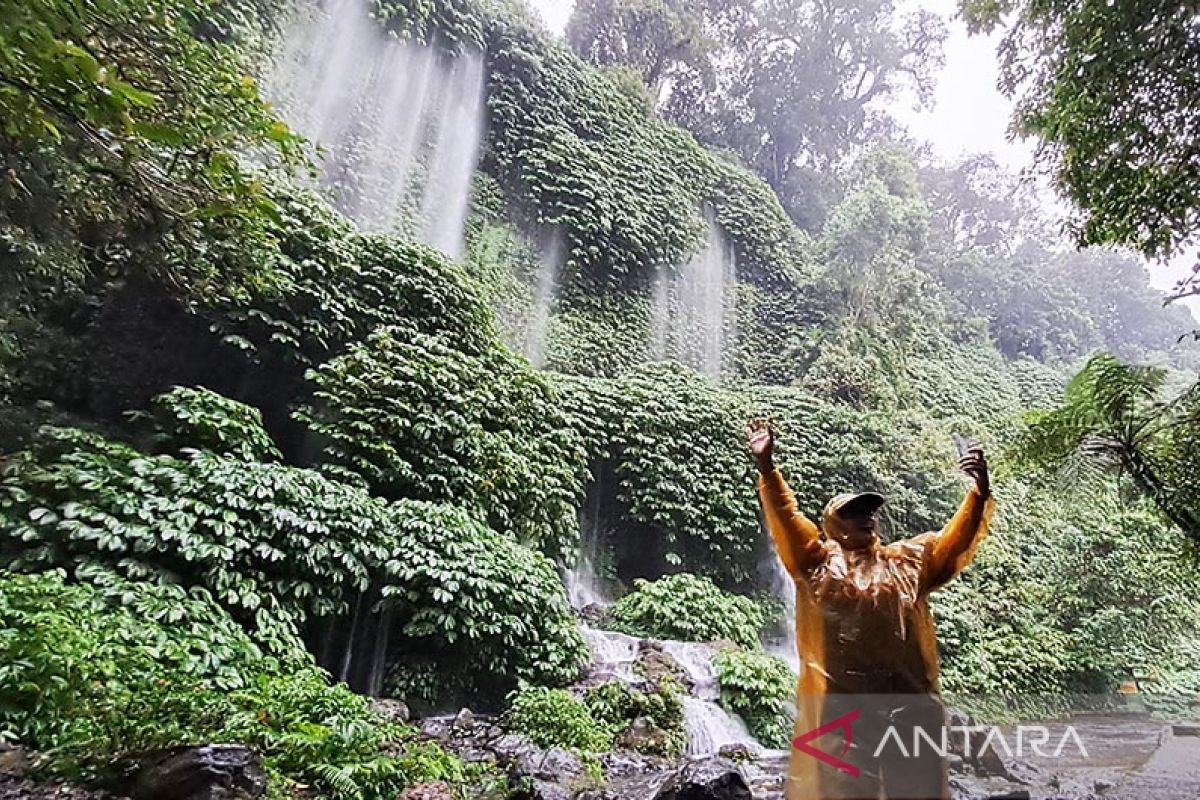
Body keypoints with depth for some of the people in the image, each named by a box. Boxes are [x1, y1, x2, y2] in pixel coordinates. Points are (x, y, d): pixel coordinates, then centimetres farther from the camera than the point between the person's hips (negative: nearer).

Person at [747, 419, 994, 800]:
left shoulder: (909, 561, 17)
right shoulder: (817, 562, 8)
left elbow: (955, 540, 6)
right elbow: (784, 518, -4)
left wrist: (980, 492, -9)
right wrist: (767, 466, -18)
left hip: (909, 703, 3)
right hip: (838, 705, -3)